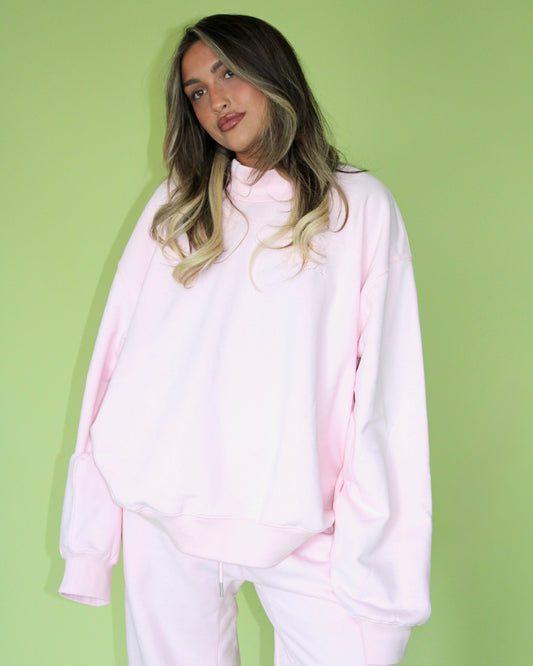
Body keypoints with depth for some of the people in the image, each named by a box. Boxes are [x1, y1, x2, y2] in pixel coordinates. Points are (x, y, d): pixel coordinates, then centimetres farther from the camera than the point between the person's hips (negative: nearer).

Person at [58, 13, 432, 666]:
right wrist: (89, 536, -1)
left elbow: (383, 390, -2)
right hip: (163, 510, 2)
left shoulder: (361, 206, 5)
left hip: (300, 520, -1)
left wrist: (371, 547, -10)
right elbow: (118, 355, 6)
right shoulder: (175, 207, 12)